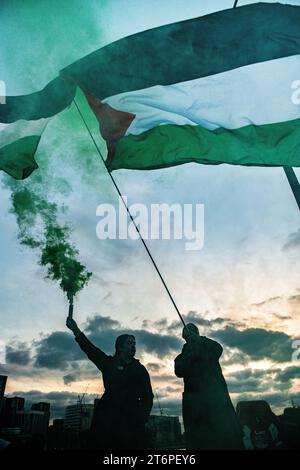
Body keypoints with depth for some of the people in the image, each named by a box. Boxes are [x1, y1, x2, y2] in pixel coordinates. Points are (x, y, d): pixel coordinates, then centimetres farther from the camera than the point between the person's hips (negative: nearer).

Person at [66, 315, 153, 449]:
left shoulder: (140, 369, 18)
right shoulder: (110, 363, 14)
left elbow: (147, 396, 11)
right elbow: (90, 349, 1)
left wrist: (142, 417, -7)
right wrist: (76, 330, -12)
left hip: (132, 419, 1)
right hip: (108, 418, -1)